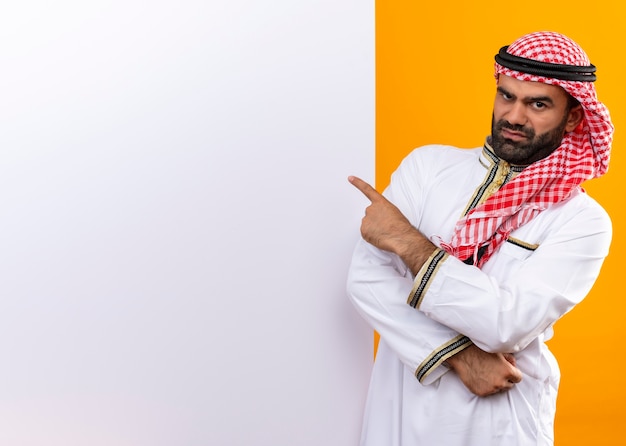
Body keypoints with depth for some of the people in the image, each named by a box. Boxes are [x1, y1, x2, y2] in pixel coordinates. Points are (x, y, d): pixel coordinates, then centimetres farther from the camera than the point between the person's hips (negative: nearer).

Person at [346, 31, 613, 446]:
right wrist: (459, 355, -18)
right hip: (400, 404, 2)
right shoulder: (428, 165, -3)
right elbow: (367, 277, -11)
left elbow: (509, 323, -22)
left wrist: (405, 240, -18)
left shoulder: (583, 221, -10)